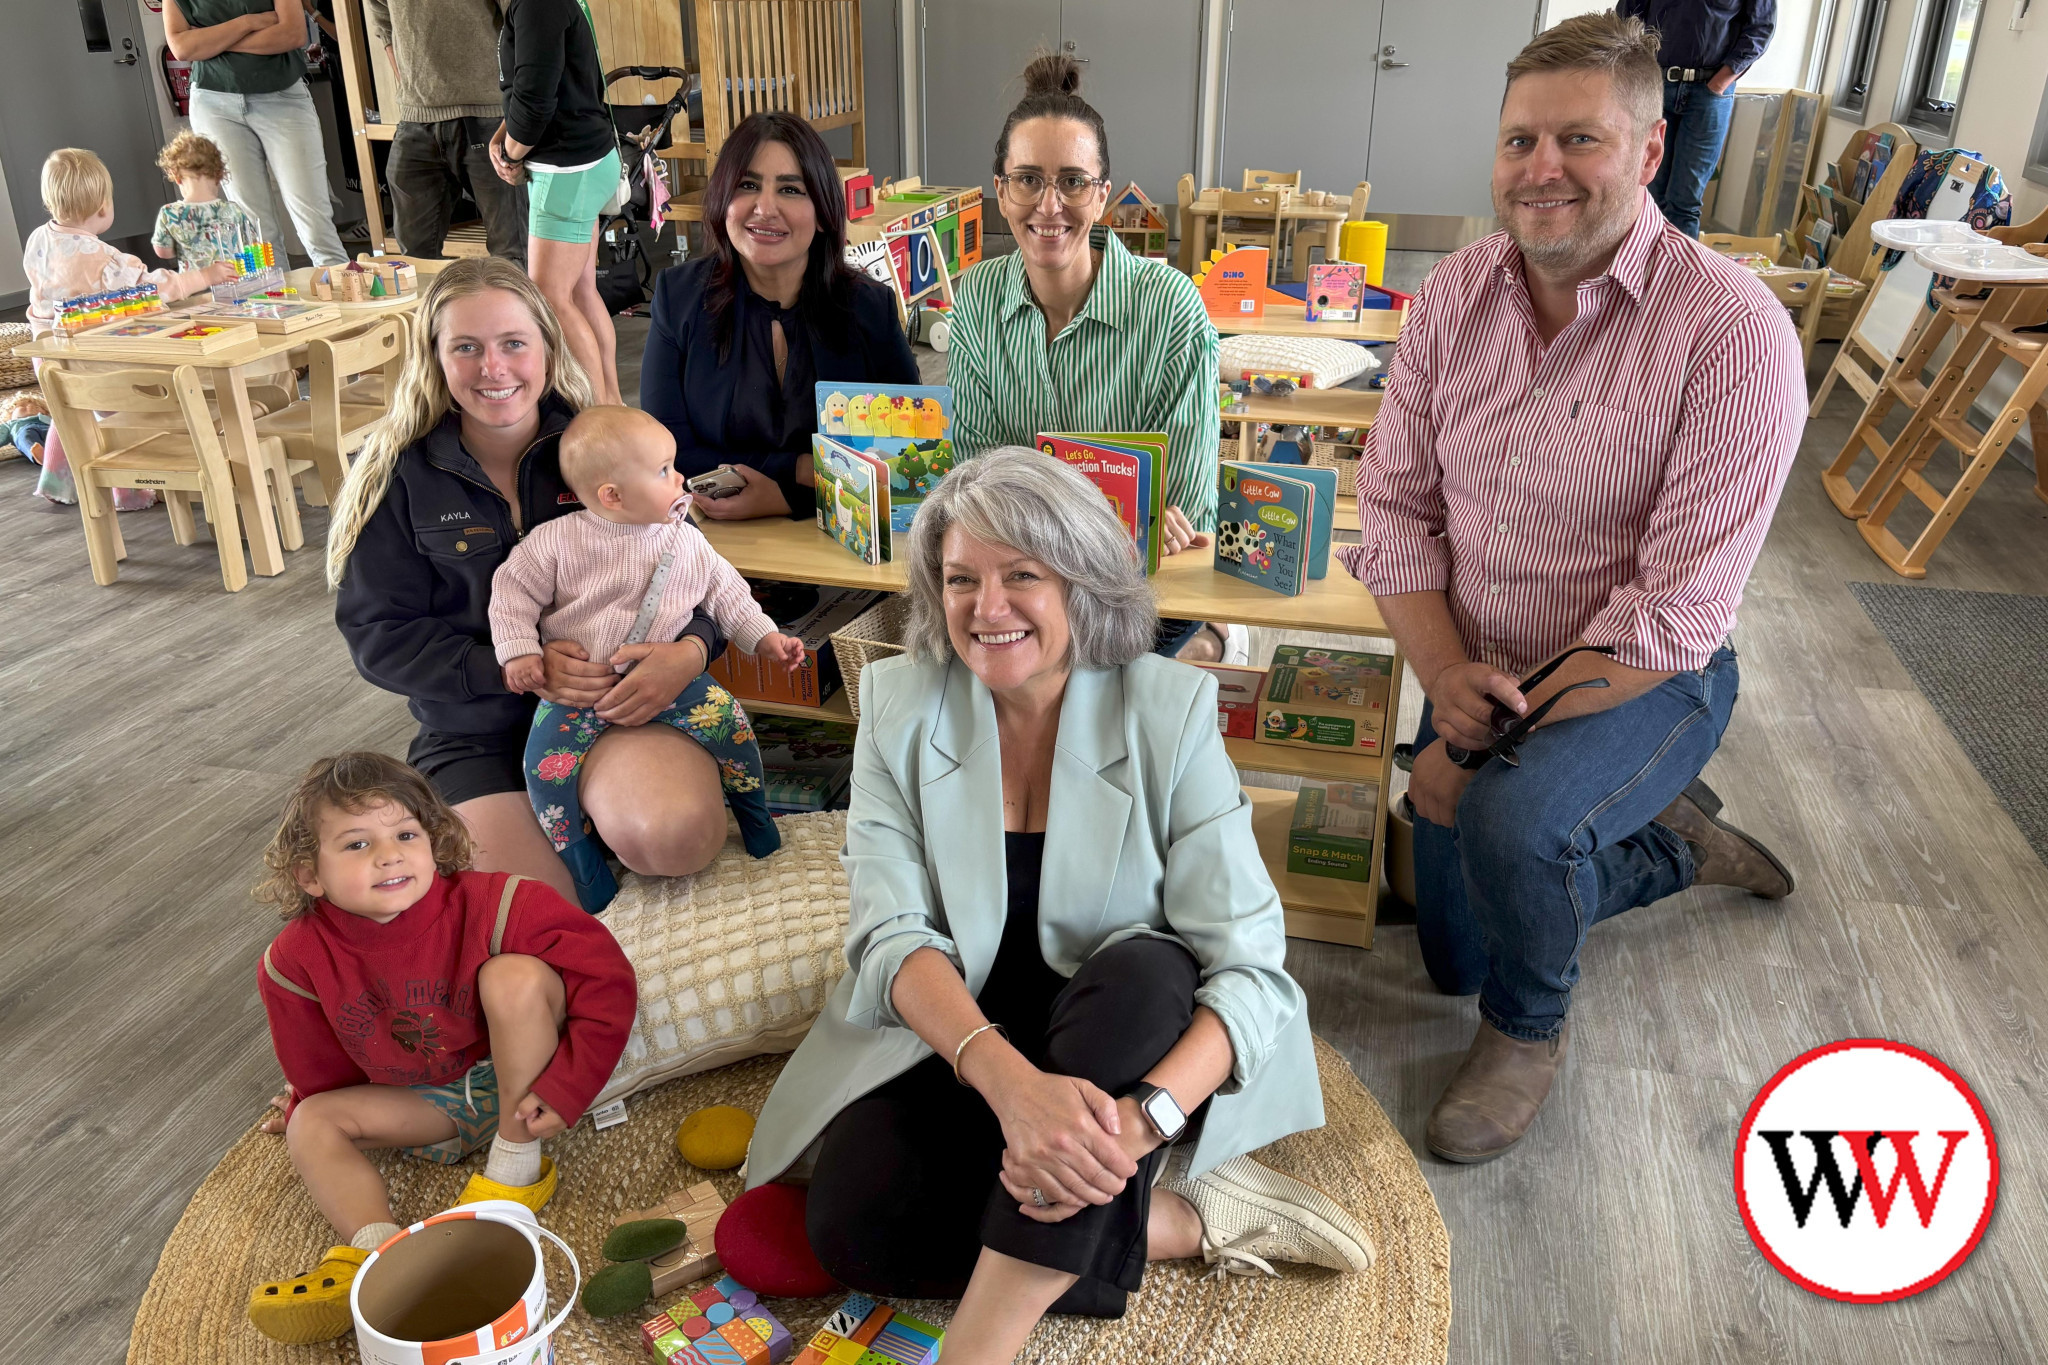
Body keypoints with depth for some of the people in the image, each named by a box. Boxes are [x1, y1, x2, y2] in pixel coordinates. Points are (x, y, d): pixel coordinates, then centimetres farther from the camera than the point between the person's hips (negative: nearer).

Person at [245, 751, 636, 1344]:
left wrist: (565, 1090, -28)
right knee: (312, 1122, -8)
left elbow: (608, 982, -26)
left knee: (514, 975, -29)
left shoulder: (490, 905, -26)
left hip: (520, 1083, -4)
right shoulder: (299, 961, -14)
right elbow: (321, 1072, 7)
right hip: (431, 1104, 5)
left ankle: (516, 1167, -17)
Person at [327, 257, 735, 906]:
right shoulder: (397, 477, 0)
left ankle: (599, 811, 2)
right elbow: (379, 635, -3)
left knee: (675, 834, -32)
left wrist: (690, 650, -20)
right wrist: (515, 668, -18)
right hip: (473, 733, 0)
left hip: (617, 701, 0)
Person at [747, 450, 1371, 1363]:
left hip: (1119, 1030, -1)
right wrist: (1009, 1080, -34)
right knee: (850, 1224, -23)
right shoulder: (899, 704, -7)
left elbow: (1249, 960, -19)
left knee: (1143, 969, -34)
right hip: (951, 1036, 2)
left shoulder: (1168, 708, -13)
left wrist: (1143, 1117, -38)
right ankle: (1188, 1217, -11)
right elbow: (892, 936, -14)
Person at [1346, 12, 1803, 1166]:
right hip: (1475, 676, 6)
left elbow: (1675, 614, -25)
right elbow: (1395, 508, -4)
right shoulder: (1456, 294, -7)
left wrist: (1487, 748, -25)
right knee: (1456, 957, 16)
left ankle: (1533, 1024, -2)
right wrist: (1447, 676, -19)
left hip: (1642, 682, -5)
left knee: (1509, 820, -38)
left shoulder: (1733, 330, -23)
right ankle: (1671, 844, 41)